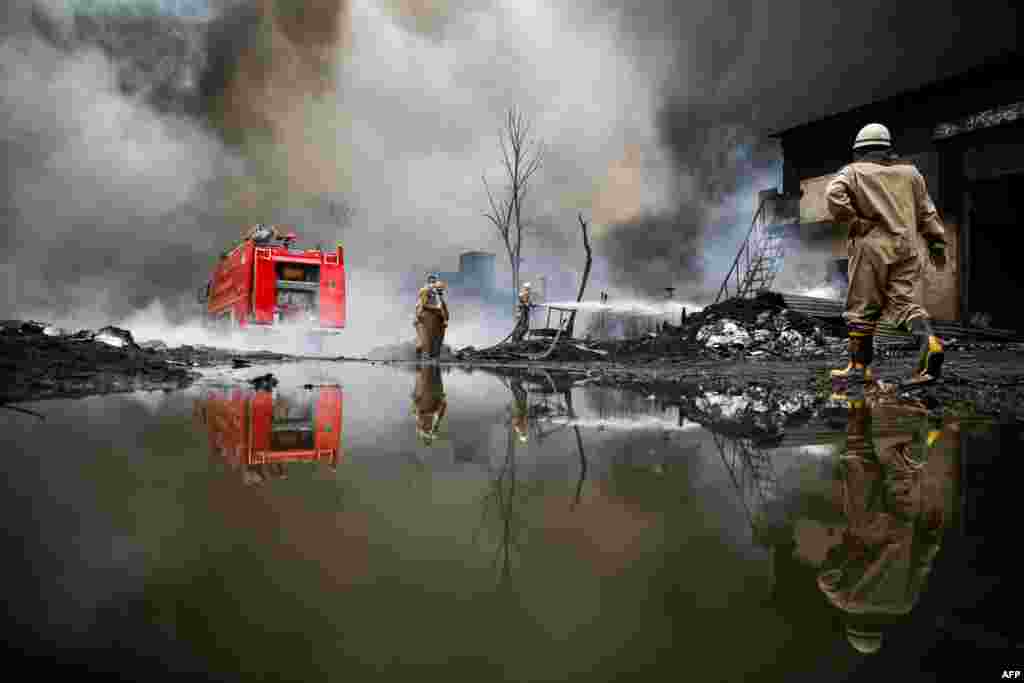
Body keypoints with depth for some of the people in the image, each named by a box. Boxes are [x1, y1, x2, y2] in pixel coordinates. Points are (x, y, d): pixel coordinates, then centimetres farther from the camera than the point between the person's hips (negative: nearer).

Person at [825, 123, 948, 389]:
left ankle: (860, 365, 7)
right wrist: (936, 241, 19)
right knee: (903, 301, 4)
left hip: (872, 247, -4)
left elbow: (834, 194, -15)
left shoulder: (853, 172, 5)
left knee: (863, 307, 2)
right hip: (906, 247, 4)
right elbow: (926, 211, 17)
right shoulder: (909, 171, 18)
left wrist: (852, 222, -8)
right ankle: (929, 341, -22)